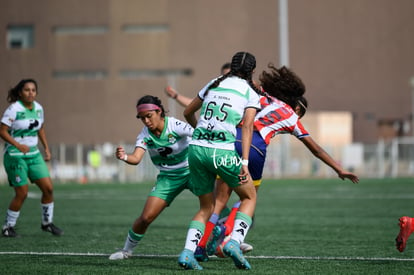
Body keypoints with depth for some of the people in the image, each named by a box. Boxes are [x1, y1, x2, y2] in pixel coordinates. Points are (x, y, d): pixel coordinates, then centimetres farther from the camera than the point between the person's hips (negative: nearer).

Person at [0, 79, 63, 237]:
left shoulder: (38, 108, 5)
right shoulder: (14, 109, -15)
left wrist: (46, 148, 12)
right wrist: (18, 145, -28)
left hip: (33, 154, 6)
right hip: (15, 156, -6)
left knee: (48, 188, 0)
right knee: (22, 193, -6)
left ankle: (47, 223, 17)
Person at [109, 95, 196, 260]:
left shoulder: (176, 126, -21)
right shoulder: (145, 135, -11)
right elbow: (136, 158, -25)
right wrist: (124, 157, -47)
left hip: (191, 170, -2)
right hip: (167, 177, 3)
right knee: (146, 217, -6)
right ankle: (127, 250, 17)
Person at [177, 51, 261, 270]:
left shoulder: (213, 84, 18)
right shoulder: (251, 93, 6)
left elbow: (188, 113, 29)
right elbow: (247, 127, -7)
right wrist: (244, 162, -13)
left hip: (196, 149, 4)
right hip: (222, 151, -4)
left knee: (206, 207, 16)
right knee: (249, 197, 18)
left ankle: (187, 252, -4)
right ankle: (234, 242, -3)